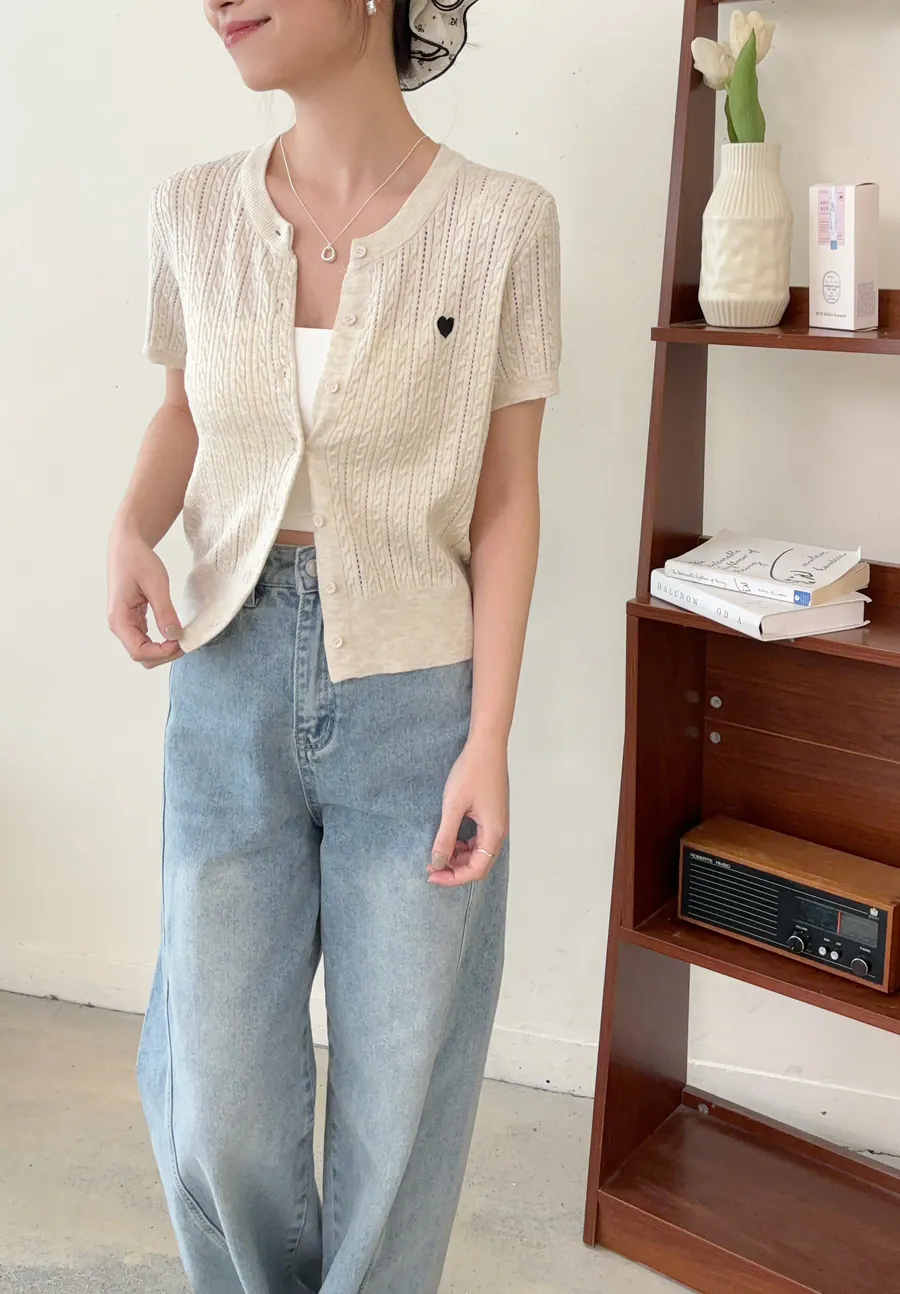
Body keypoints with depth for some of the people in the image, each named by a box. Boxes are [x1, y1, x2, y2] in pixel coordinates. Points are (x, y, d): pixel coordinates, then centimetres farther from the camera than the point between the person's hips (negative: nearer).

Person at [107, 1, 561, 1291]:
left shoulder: (502, 222, -7)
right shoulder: (195, 212, 2)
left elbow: (506, 500, -4)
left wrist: (489, 739, -8)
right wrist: (133, 526, -5)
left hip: (415, 698, -2)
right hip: (231, 686, 3)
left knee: (400, 1097, 11)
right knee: (221, 1108, 10)